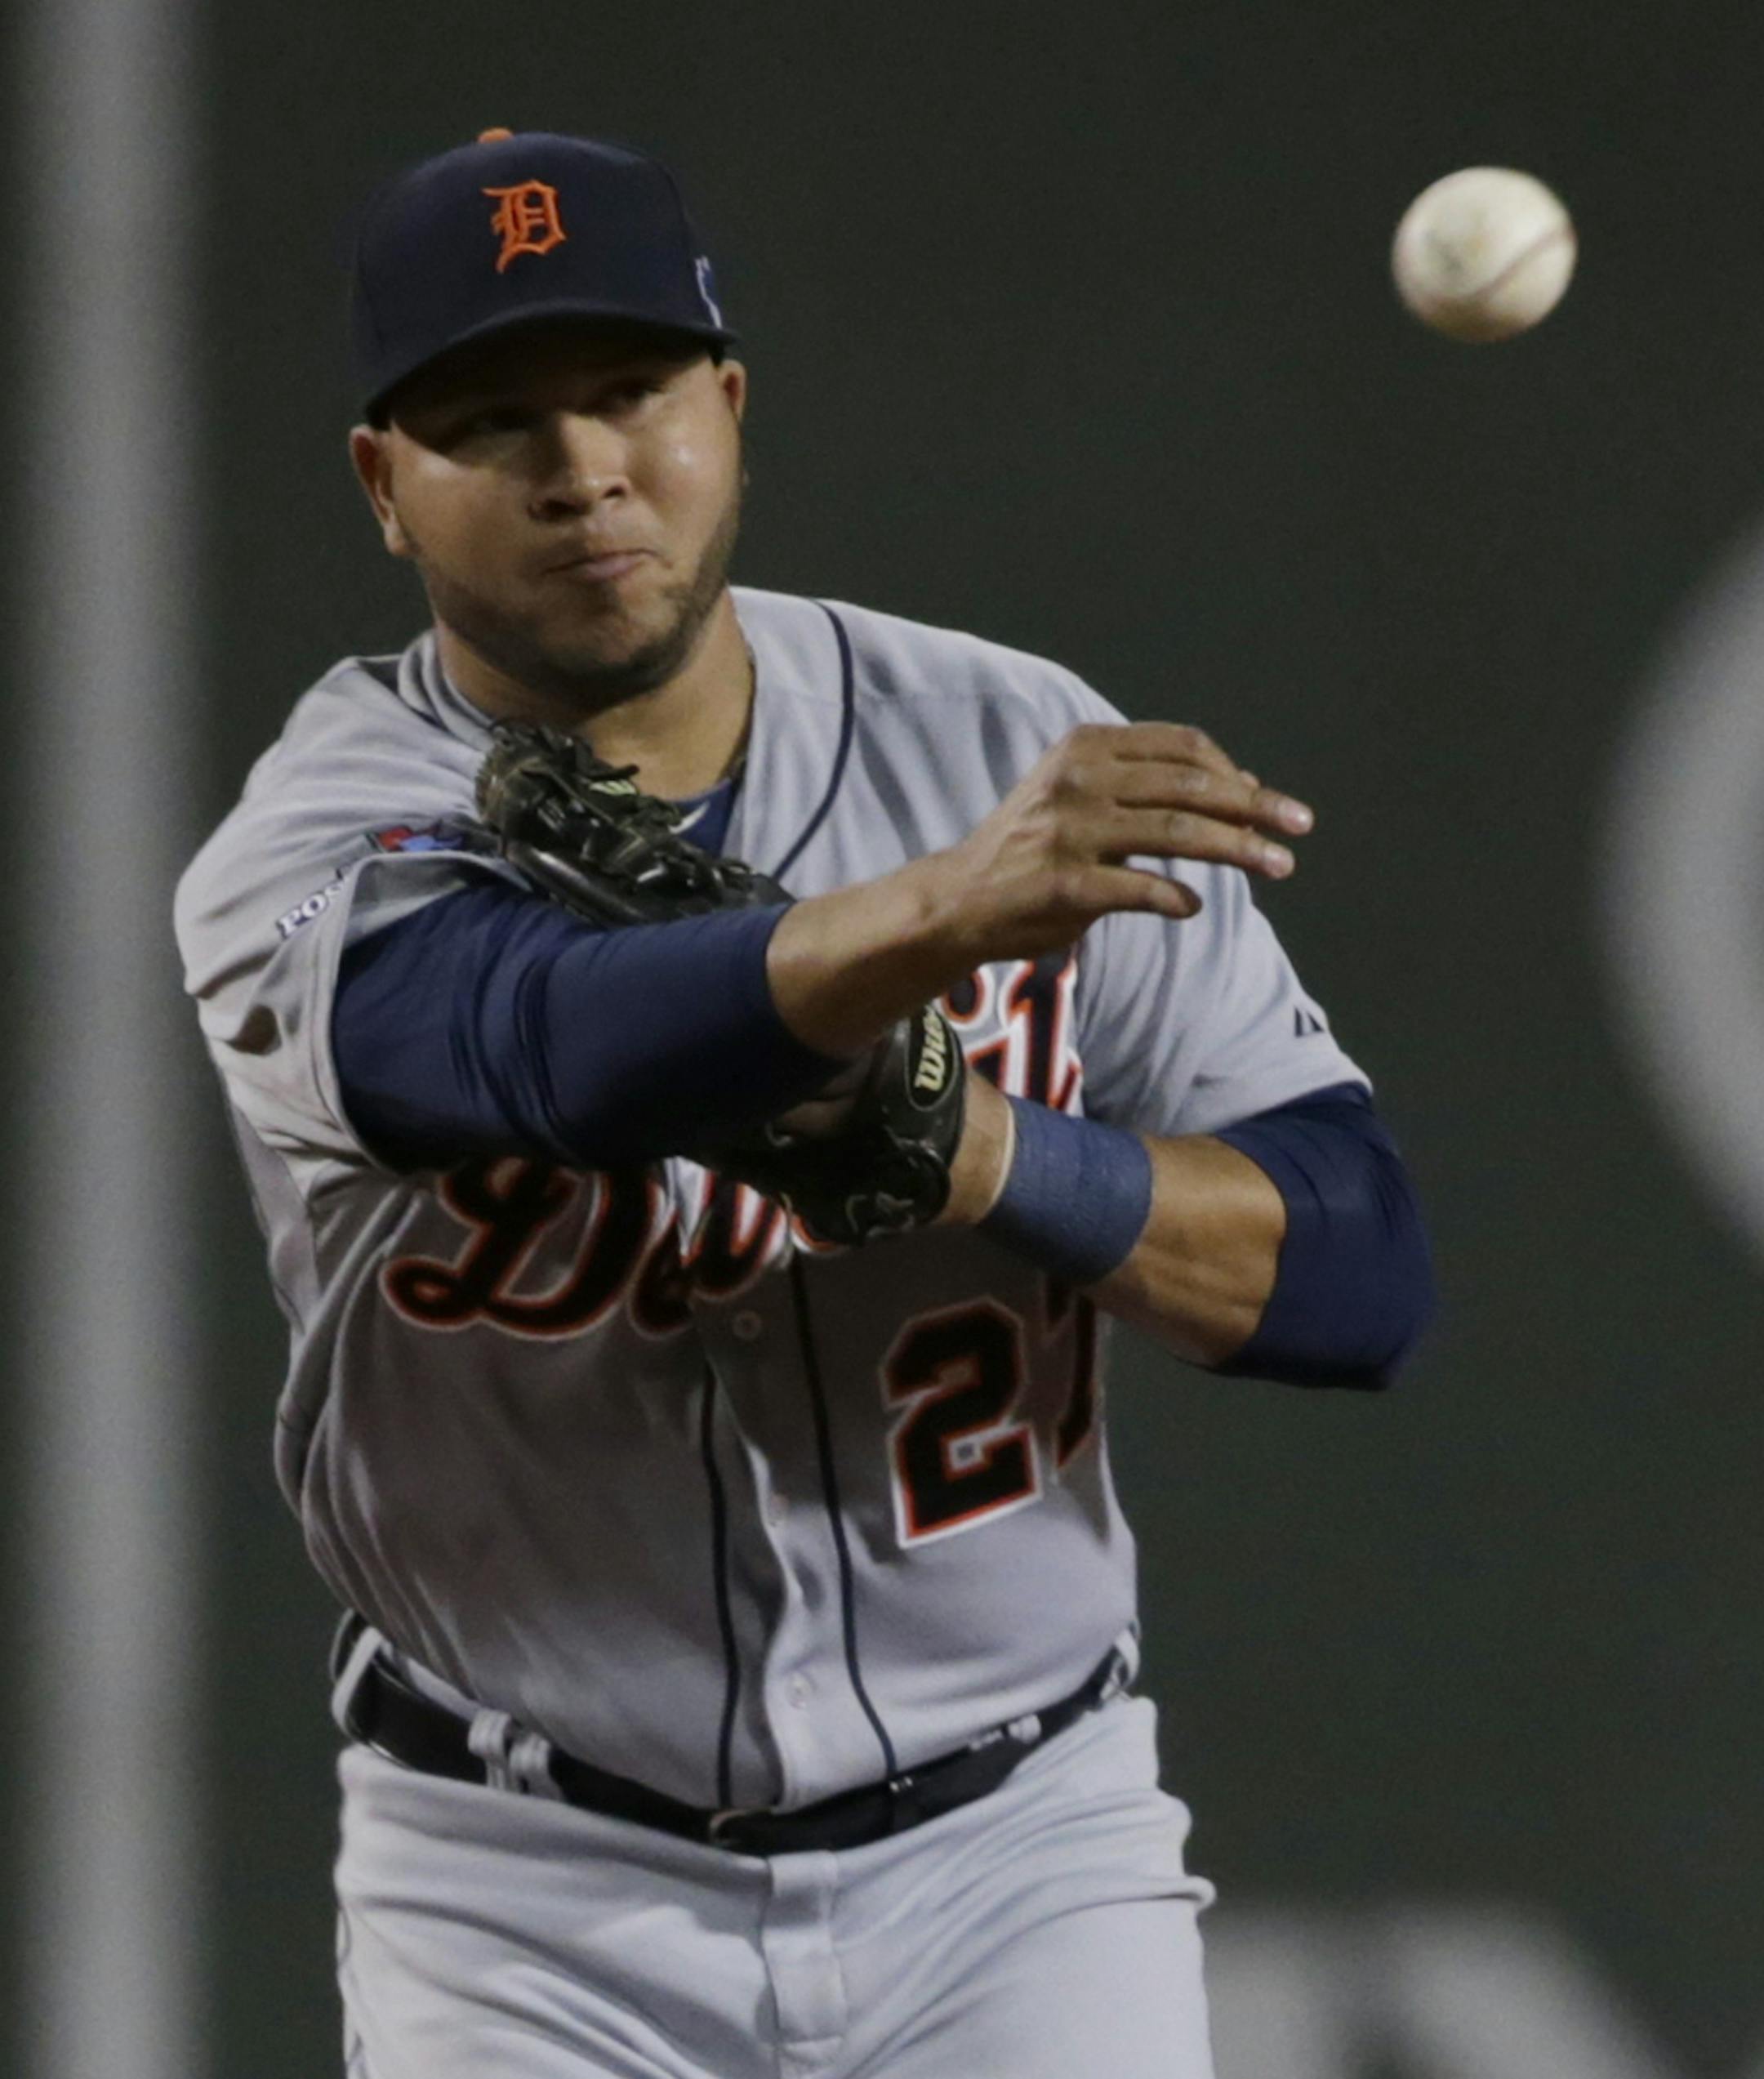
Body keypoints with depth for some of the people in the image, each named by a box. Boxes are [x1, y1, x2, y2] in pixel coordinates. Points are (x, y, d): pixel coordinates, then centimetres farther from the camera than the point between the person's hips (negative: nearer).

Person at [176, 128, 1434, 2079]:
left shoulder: (1019, 746, -3)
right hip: (537, 1911, -1)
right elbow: (559, 1044, -35)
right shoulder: (313, 858, -11)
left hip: (1019, 1855, 1)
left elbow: (1360, 1269, -7)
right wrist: (949, 913, -51)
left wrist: (992, 1158, -24)